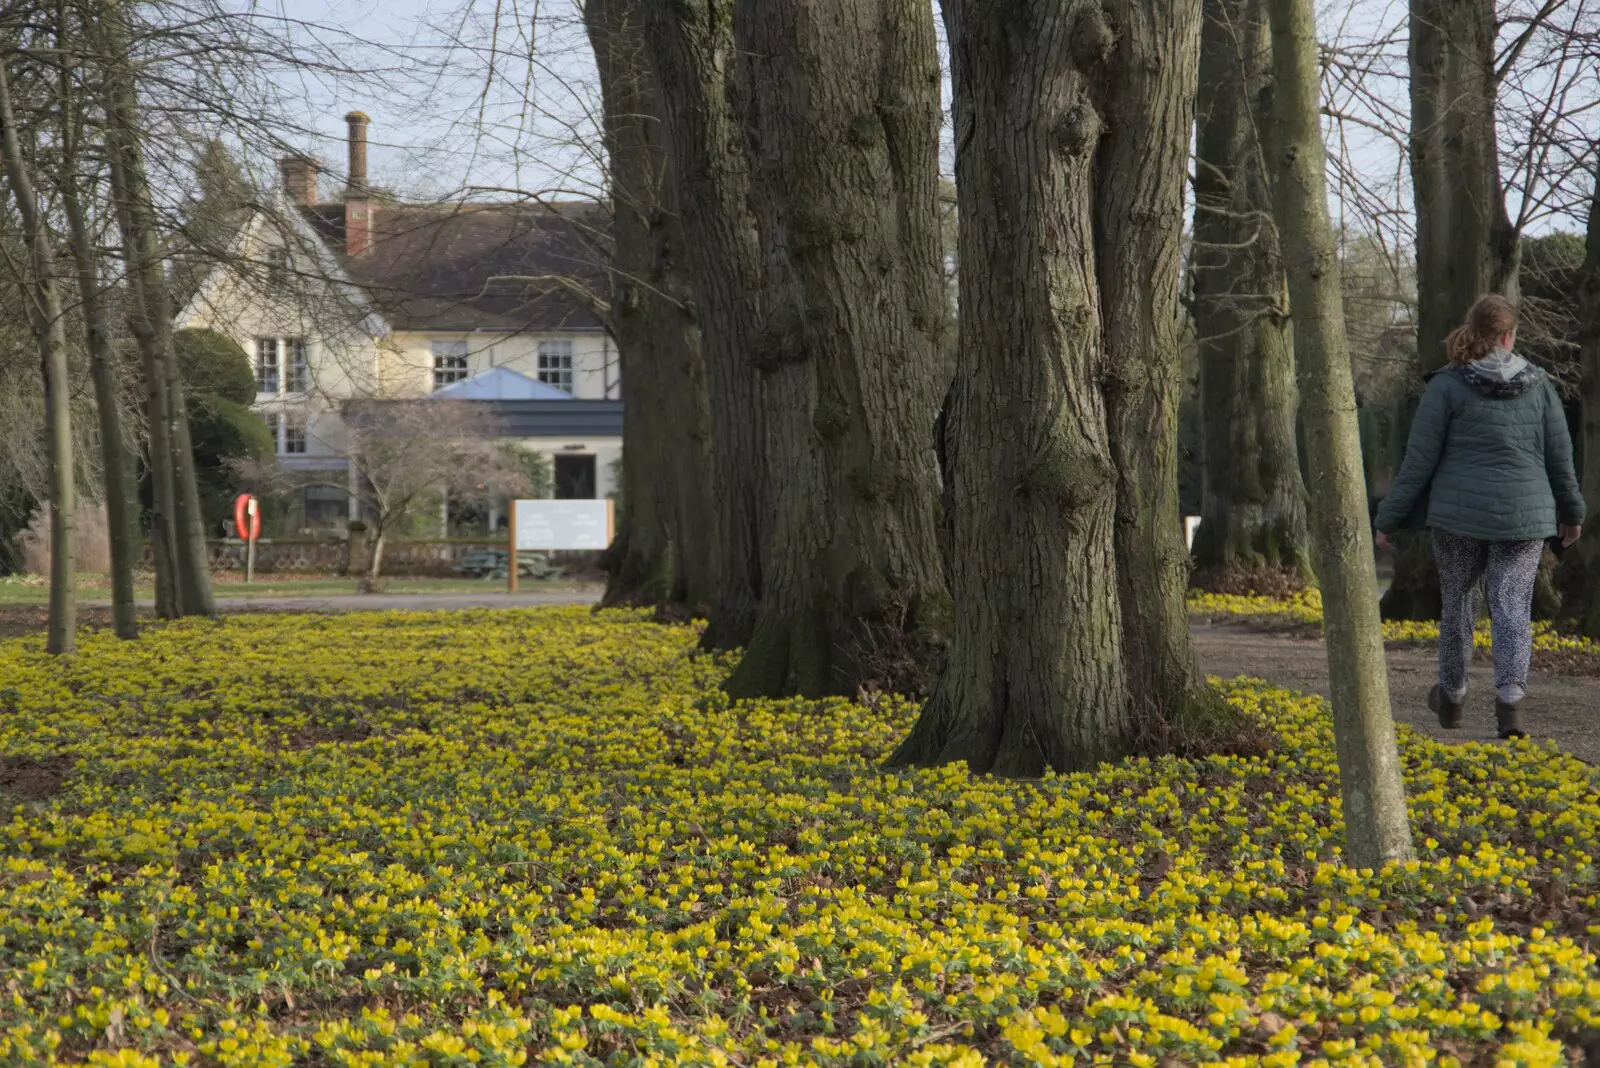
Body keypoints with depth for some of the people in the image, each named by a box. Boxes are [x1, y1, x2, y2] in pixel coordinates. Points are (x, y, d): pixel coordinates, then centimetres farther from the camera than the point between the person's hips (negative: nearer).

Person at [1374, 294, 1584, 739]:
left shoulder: (1446, 385, -6)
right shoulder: (1538, 384, 3)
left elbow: (1419, 460, -7)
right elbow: (1560, 457, 9)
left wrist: (1389, 519, 0)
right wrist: (1572, 511, 24)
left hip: (1461, 514, -1)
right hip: (1524, 516, 1)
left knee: (1457, 600, 15)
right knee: (1513, 606, 2)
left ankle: (1452, 696, 30)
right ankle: (1510, 697, -15)